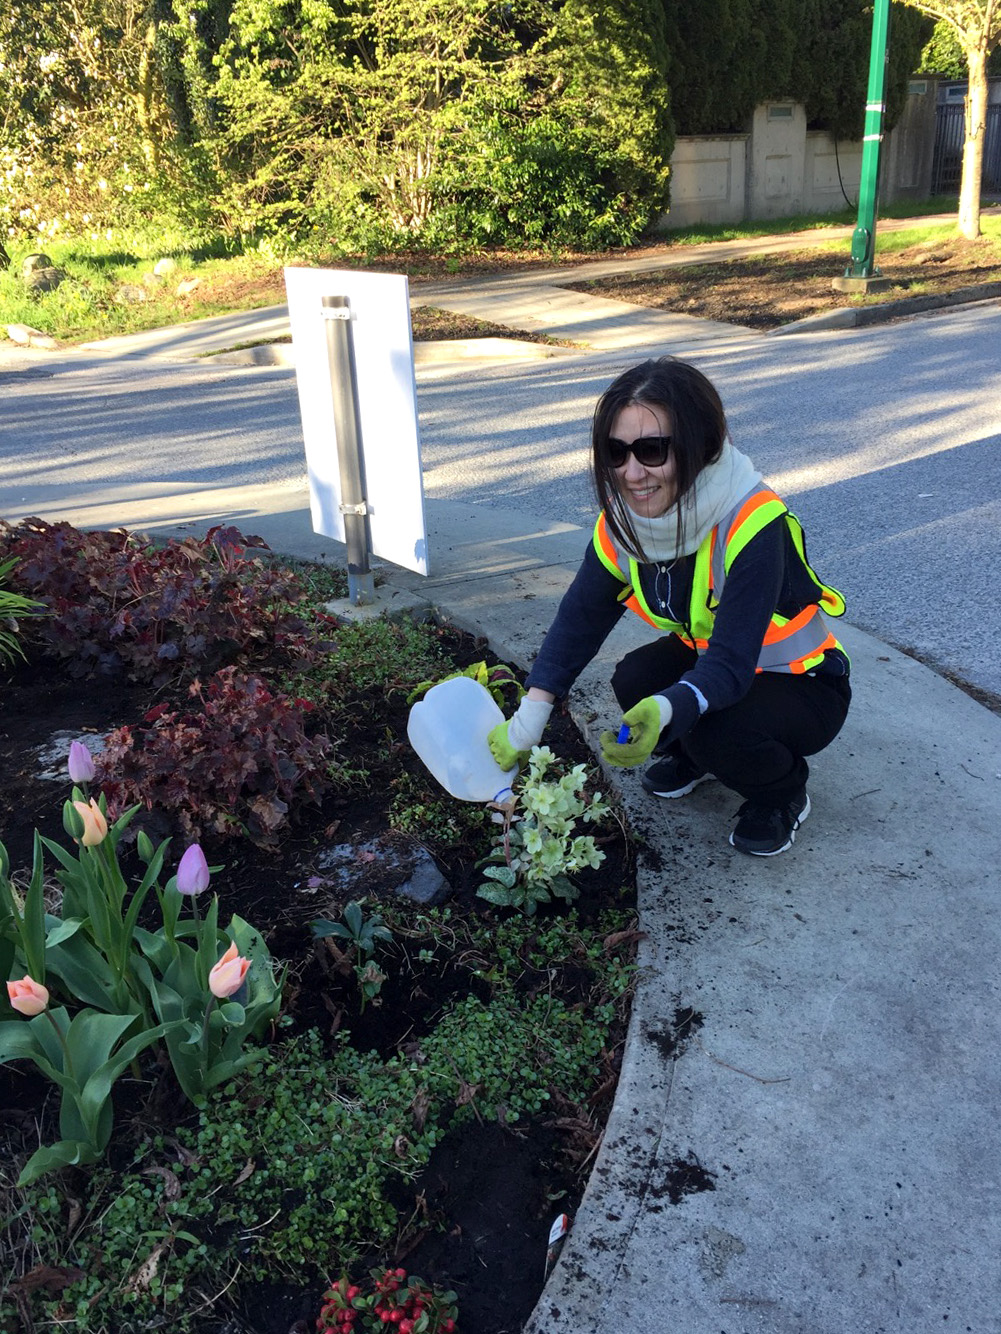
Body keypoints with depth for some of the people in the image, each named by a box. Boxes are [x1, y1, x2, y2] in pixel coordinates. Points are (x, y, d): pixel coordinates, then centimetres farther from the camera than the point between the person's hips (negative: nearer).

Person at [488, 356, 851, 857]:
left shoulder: (752, 523, -34)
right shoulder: (623, 519, -15)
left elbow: (732, 663, -39)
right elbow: (581, 617, -11)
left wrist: (666, 711, -59)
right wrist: (528, 717, -21)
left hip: (804, 685, -5)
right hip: (707, 658, 6)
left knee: (711, 724, -32)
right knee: (635, 681, -22)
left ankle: (784, 791, 1)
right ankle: (694, 754, 10)